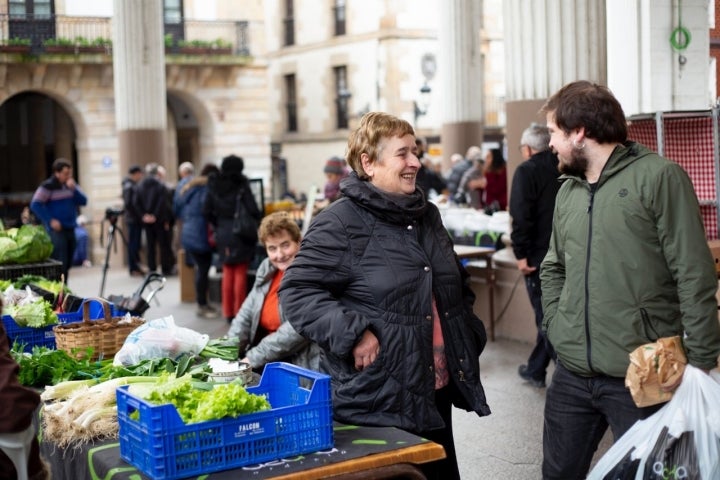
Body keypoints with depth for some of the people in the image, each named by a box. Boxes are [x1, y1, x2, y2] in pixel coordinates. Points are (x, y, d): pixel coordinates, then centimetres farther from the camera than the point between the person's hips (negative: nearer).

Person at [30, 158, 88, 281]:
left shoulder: (72, 185, 13)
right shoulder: (48, 186, -6)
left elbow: (83, 201, 5)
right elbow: (35, 205, -11)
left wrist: (73, 189, -10)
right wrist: (50, 220, -14)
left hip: (70, 229, 7)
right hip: (56, 230, -7)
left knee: (67, 264, 9)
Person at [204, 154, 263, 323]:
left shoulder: (213, 186, 2)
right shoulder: (242, 186, -10)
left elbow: (207, 211, 1)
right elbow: (253, 210, -15)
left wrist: (218, 224, 14)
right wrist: (258, 225, 2)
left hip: (223, 234, 4)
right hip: (241, 234, -4)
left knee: (227, 273, 12)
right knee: (240, 273, 3)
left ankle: (228, 312, 15)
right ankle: (239, 312, 4)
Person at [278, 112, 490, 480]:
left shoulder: (428, 216, 13)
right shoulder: (340, 223, -12)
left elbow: (456, 286, 26)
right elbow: (297, 291, -16)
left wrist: (469, 334, 15)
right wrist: (352, 335, -24)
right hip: (376, 402, -7)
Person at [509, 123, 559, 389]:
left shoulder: (526, 171, -10)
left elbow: (520, 217, -19)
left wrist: (521, 253, -15)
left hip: (539, 255, -7)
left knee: (547, 316, 0)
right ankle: (535, 369, 23)